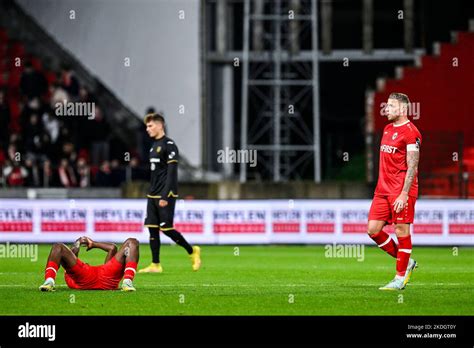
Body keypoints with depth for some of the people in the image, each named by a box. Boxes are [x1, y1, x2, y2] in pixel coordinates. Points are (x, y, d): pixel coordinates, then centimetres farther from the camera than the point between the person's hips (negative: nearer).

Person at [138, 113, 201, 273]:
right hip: (153, 195, 9)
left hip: (165, 195, -9)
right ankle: (155, 265, 5)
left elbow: (172, 172, -17)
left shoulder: (169, 145, -11)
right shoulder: (154, 145, 16)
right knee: (152, 227, 3)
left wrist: (165, 196, -22)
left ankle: (192, 251, 8)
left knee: (166, 228, -9)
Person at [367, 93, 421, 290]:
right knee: (373, 229, 3)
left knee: (401, 230, -3)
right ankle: (406, 262, 18)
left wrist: (404, 194, -20)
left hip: (401, 192, -9)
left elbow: (412, 167, -15)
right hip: (383, 191, 9)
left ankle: (400, 278, 5)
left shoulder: (410, 133, -11)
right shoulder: (388, 129, 16)